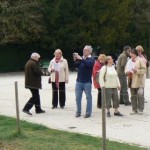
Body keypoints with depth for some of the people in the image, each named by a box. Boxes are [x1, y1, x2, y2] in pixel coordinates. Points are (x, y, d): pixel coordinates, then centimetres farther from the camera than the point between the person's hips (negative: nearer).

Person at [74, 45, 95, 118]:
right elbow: (76, 65, 6)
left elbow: (88, 64, -23)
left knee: (88, 97, 3)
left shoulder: (91, 59, -3)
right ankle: (78, 112, 16)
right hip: (79, 81, 5)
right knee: (78, 97, 7)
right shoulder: (80, 58, 12)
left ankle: (88, 112, 8)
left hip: (87, 82, -5)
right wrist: (75, 60, -12)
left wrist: (81, 59, -26)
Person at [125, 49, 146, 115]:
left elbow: (144, 70, -8)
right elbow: (126, 69, 21)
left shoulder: (140, 60, -4)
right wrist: (127, 71, -1)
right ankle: (134, 109, 15)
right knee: (133, 96, 9)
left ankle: (140, 109, 6)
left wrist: (137, 71, -21)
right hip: (131, 81, 6)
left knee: (140, 96, -2)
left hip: (138, 81, -6)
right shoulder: (129, 61, 15)